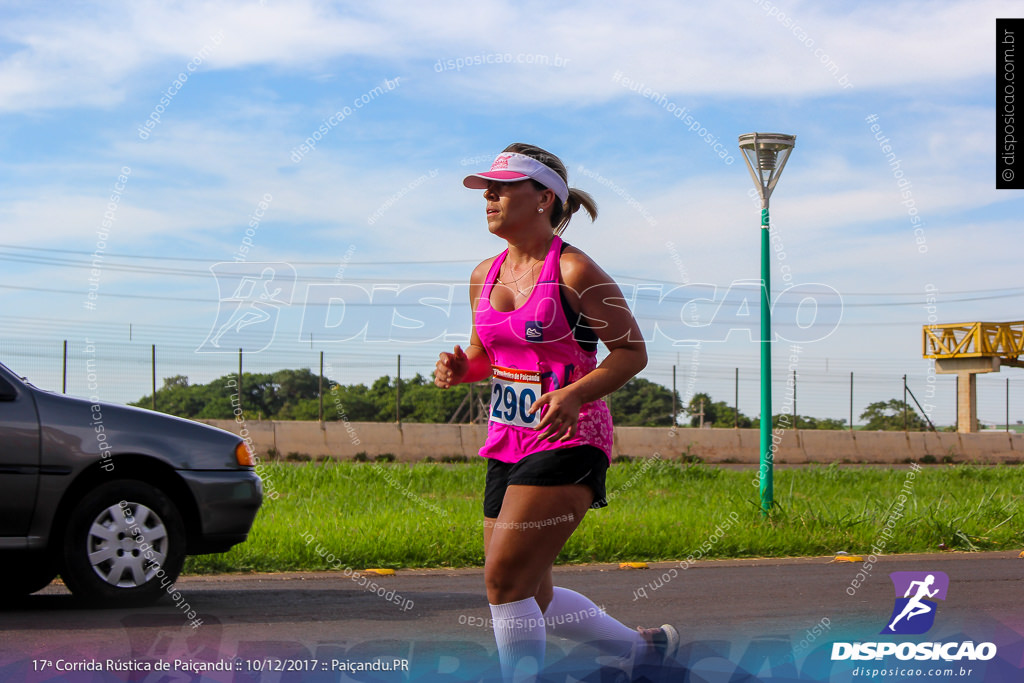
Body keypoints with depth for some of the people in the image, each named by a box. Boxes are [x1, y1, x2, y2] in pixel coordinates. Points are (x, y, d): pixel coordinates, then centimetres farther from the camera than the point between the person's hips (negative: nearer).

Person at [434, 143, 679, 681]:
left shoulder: (574, 271, -11)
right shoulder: (484, 275, 9)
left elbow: (633, 351, -9)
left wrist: (573, 394, -24)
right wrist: (459, 368, -2)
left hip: (569, 441, -8)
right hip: (507, 443, 8)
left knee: (504, 579, -17)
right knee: (530, 597, 12)